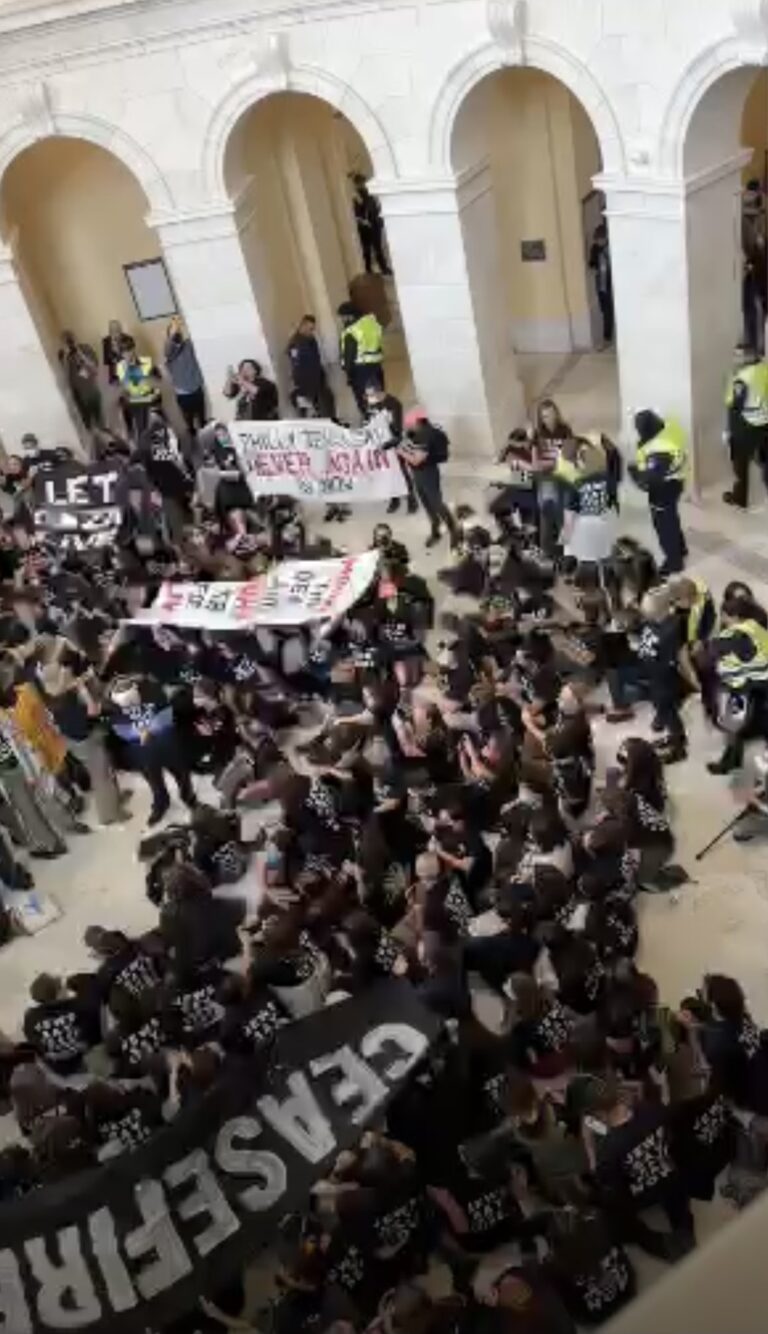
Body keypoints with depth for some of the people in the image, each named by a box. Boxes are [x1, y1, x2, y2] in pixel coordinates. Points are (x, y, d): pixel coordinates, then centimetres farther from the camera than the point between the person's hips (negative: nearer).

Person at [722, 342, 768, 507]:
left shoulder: (741, 378, -21)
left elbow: (734, 406, -19)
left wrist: (728, 429, -11)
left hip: (746, 426, -6)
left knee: (740, 463, 10)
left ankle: (740, 498, 22)